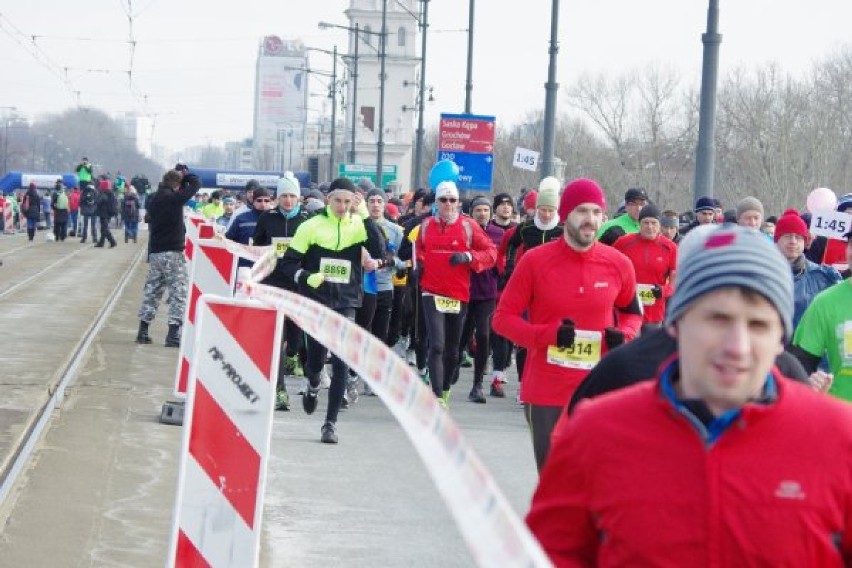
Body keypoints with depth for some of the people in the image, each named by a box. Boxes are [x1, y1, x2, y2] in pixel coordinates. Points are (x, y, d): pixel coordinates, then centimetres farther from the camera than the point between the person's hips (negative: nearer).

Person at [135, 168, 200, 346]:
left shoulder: (152, 199, 5)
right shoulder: (174, 198, -13)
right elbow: (196, 183, -8)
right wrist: (185, 174, 12)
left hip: (154, 252, 7)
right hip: (172, 252, -7)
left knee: (152, 290, 14)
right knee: (179, 292, -2)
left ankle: (142, 331, 14)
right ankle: (173, 334, -9)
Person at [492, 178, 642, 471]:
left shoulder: (618, 264, 1)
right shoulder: (535, 260, -5)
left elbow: (632, 313, 18)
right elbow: (503, 318, -1)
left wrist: (623, 336, -5)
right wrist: (549, 334, -17)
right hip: (545, 394, -1)